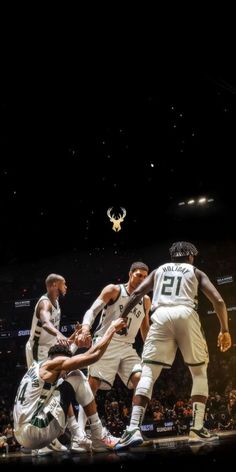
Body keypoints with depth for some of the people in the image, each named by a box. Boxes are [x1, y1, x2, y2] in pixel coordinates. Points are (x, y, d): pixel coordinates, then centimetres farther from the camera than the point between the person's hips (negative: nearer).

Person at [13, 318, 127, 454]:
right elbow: (94, 354, -5)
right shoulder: (52, 364, -1)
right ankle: (99, 439, 0)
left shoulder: (36, 368, 24)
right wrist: (112, 328, 5)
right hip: (35, 432, -9)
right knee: (77, 377, 2)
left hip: (22, 437, 9)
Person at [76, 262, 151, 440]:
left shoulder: (145, 301, 13)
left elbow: (145, 328, 25)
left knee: (141, 380, -14)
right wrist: (85, 328, -30)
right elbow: (92, 311, -10)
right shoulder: (113, 290, -2)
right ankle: (80, 430, -6)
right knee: (92, 385, -10)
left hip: (127, 347, 5)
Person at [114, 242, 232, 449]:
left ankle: (134, 429, -17)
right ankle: (197, 428, 9)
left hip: (161, 315, 1)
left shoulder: (159, 270, 28)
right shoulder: (195, 272, 23)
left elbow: (136, 294, 14)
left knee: (148, 374, -1)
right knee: (200, 373, 17)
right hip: (186, 315, -1)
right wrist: (225, 330, 18)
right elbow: (218, 300, 11)